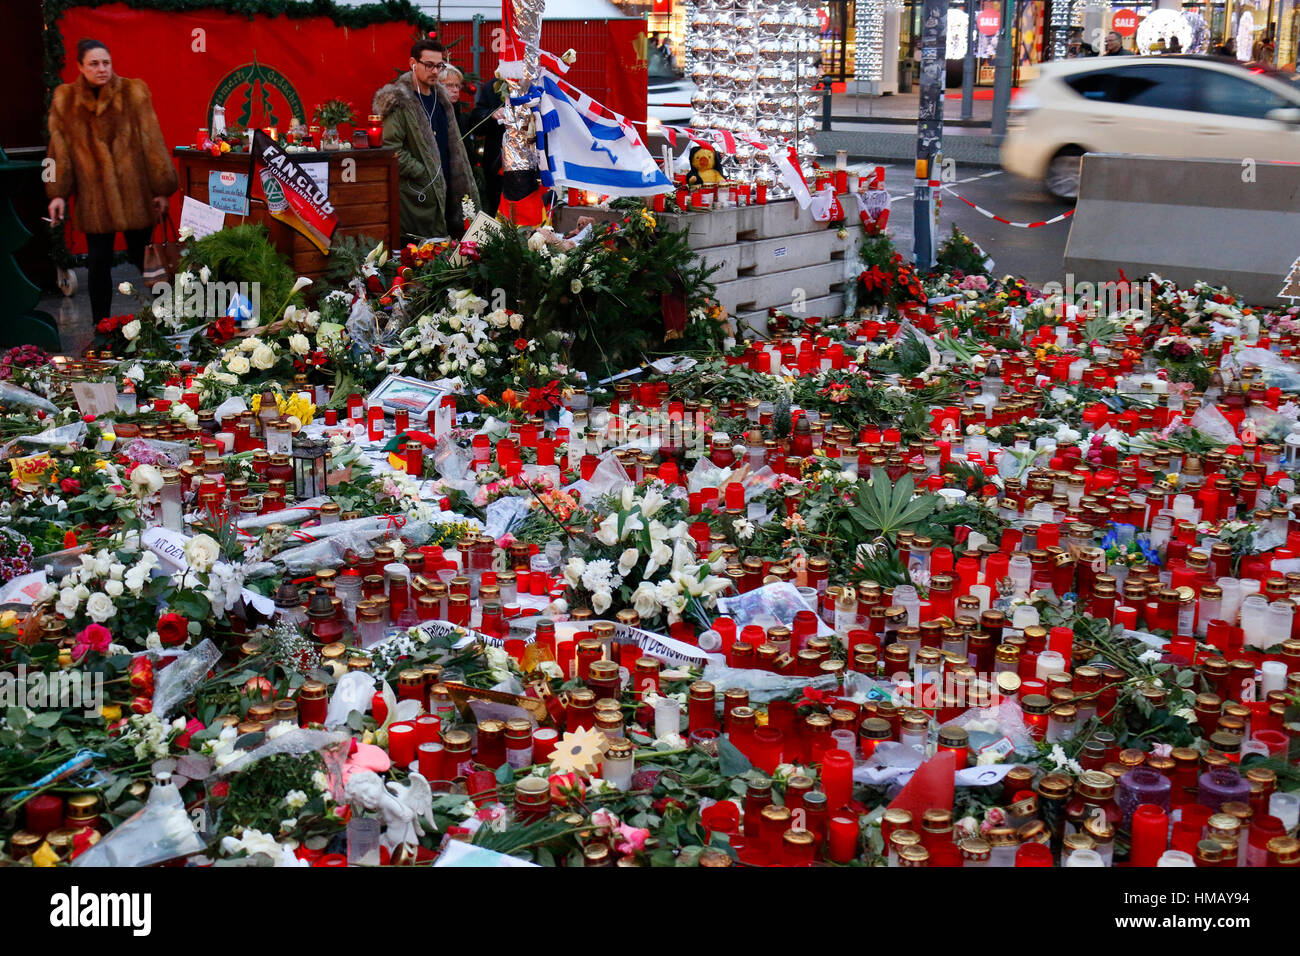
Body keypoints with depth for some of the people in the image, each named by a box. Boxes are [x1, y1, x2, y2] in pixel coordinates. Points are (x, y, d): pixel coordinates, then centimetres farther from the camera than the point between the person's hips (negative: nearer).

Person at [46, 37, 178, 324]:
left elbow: (152, 141, -1)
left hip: (135, 191, -1)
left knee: (140, 258, 6)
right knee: (98, 262, 4)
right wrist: (57, 193, 1)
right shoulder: (64, 99, 4)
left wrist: (161, 188, -3)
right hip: (93, 195, 1)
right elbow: (59, 149, 7)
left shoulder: (134, 92, -2)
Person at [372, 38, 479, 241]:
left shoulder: (440, 97, 16)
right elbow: (391, 148, -16)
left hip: (446, 190, 8)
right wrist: (424, 175, -16)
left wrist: (465, 187, 14)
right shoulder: (400, 102, -9)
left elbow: (454, 144, 22)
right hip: (418, 194, -7)